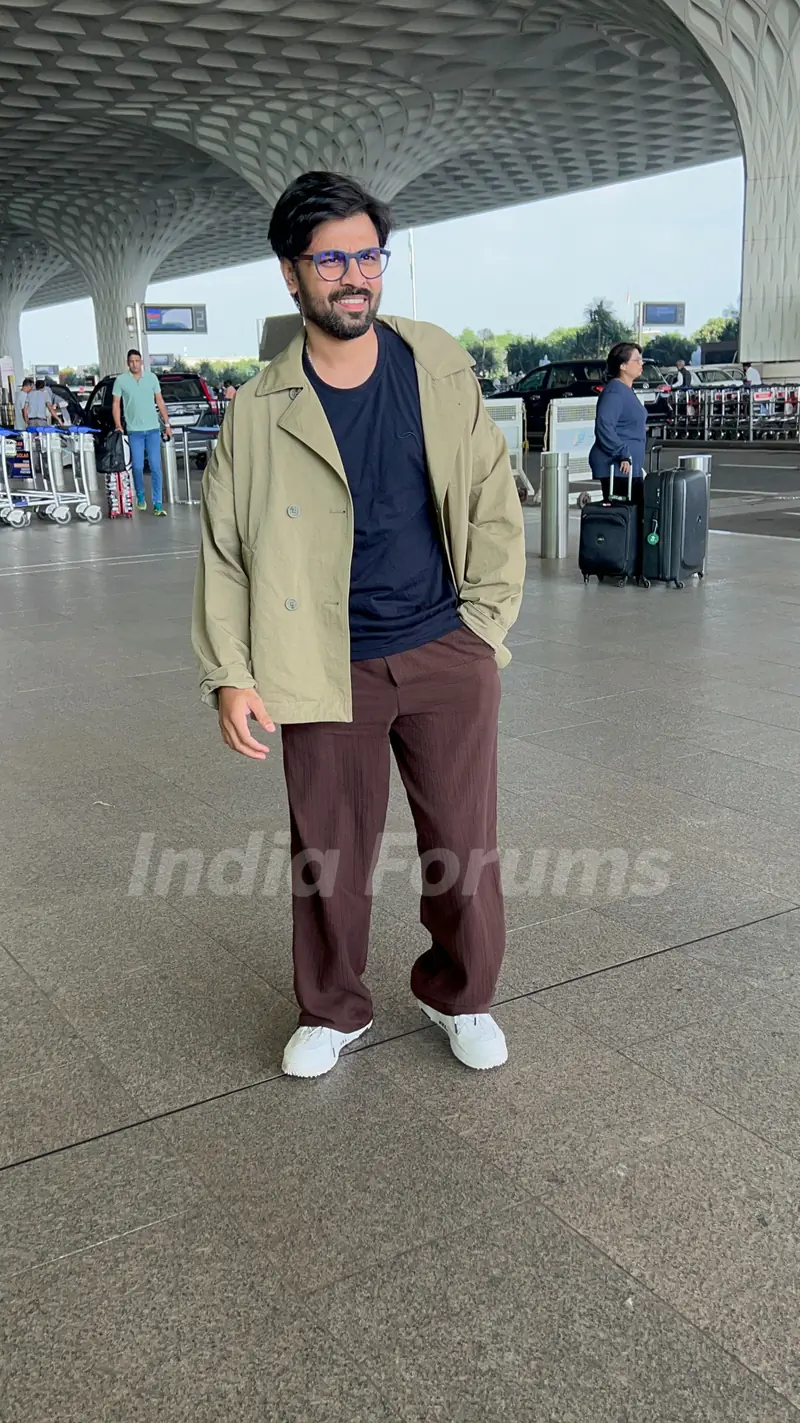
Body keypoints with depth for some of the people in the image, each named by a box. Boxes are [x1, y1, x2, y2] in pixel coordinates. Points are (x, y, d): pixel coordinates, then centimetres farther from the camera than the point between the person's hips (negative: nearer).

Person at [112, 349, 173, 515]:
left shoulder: (151, 377, 5)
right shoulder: (121, 380, 0)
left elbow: (160, 401, 9)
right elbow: (116, 404, 3)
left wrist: (167, 423, 7)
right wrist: (118, 425, -6)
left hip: (153, 429, 1)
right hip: (134, 431, -1)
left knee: (155, 467, -3)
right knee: (138, 466, 0)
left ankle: (157, 503, -1)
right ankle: (140, 496, 23)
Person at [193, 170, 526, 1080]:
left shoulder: (440, 368, 2)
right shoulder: (260, 409, -2)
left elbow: (492, 499, 7)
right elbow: (223, 547, 0)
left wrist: (485, 621, 1)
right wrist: (229, 674, -6)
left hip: (448, 655, 1)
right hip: (327, 666, -1)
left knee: (464, 844, 8)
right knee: (328, 853, 8)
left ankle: (459, 996, 33)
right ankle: (332, 1012, 31)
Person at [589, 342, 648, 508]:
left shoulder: (627, 390, 17)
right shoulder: (614, 391, -15)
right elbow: (604, 427, -26)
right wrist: (623, 454, -27)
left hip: (631, 467, 10)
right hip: (617, 467, -10)